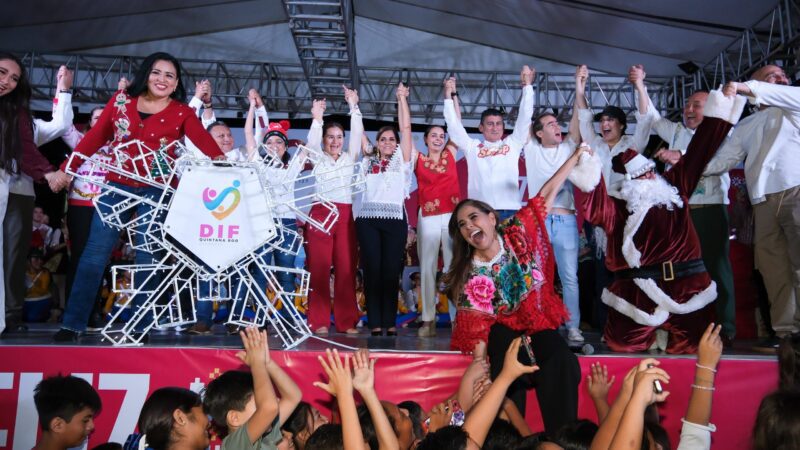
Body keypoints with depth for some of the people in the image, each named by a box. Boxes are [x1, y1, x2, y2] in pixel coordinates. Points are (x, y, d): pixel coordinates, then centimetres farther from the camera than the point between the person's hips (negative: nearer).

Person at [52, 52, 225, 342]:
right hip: (116, 186, 2)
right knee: (95, 253, 1)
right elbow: (94, 138, 10)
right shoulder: (121, 100, 8)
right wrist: (68, 169, 8)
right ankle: (73, 323, 9)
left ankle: (139, 325, 11)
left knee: (147, 259, 2)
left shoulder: (182, 113, 3)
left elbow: (205, 142, -10)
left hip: (155, 192, -1)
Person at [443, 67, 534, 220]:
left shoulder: (512, 144, 15)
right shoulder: (472, 147, 14)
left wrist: (527, 85, 11)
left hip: (510, 212, 1)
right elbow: (453, 124, 12)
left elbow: (524, 117, 12)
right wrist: (449, 96, 10)